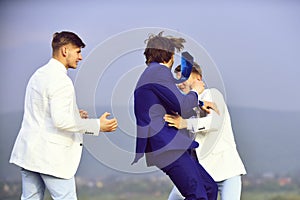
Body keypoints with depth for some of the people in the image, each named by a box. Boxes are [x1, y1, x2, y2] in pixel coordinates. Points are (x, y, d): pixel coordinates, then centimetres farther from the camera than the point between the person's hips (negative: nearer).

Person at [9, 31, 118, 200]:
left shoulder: (39, 74, 15)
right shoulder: (61, 81, -16)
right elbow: (60, 120, -24)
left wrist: (74, 115, 17)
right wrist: (97, 125, -20)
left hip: (29, 151, 9)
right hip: (51, 154, -9)